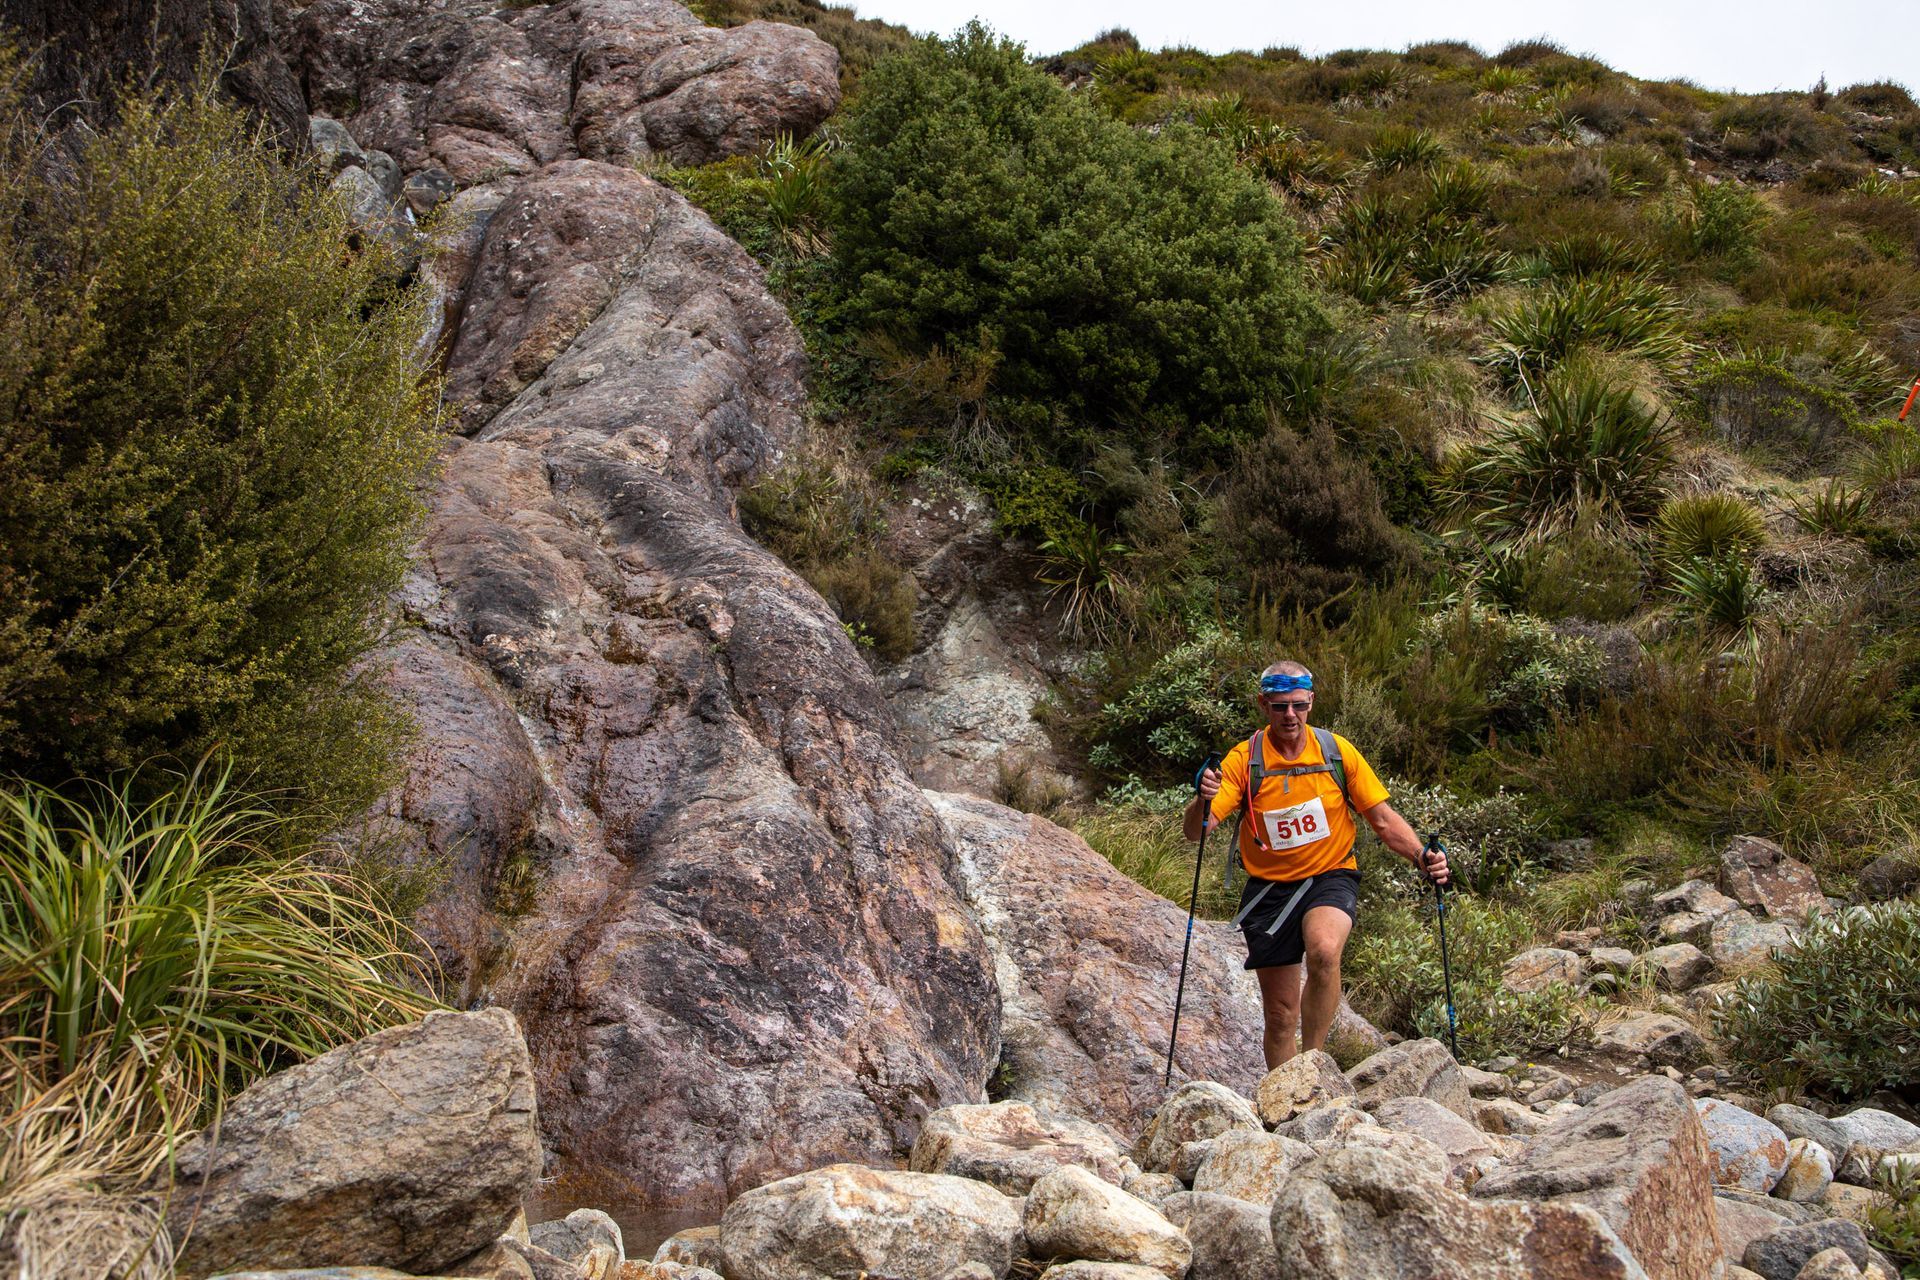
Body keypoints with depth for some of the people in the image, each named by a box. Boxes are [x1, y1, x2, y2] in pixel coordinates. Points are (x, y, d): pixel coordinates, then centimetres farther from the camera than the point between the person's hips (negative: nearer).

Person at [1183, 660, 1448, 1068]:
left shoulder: (1337, 751, -5)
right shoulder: (1243, 759, -8)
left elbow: (1384, 820, 1)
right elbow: (1195, 830, -16)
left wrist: (1421, 857, -17)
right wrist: (1203, 801, -39)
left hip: (1330, 879, -1)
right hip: (1269, 889, 1)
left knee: (1324, 951, -34)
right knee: (1280, 1015, 5)